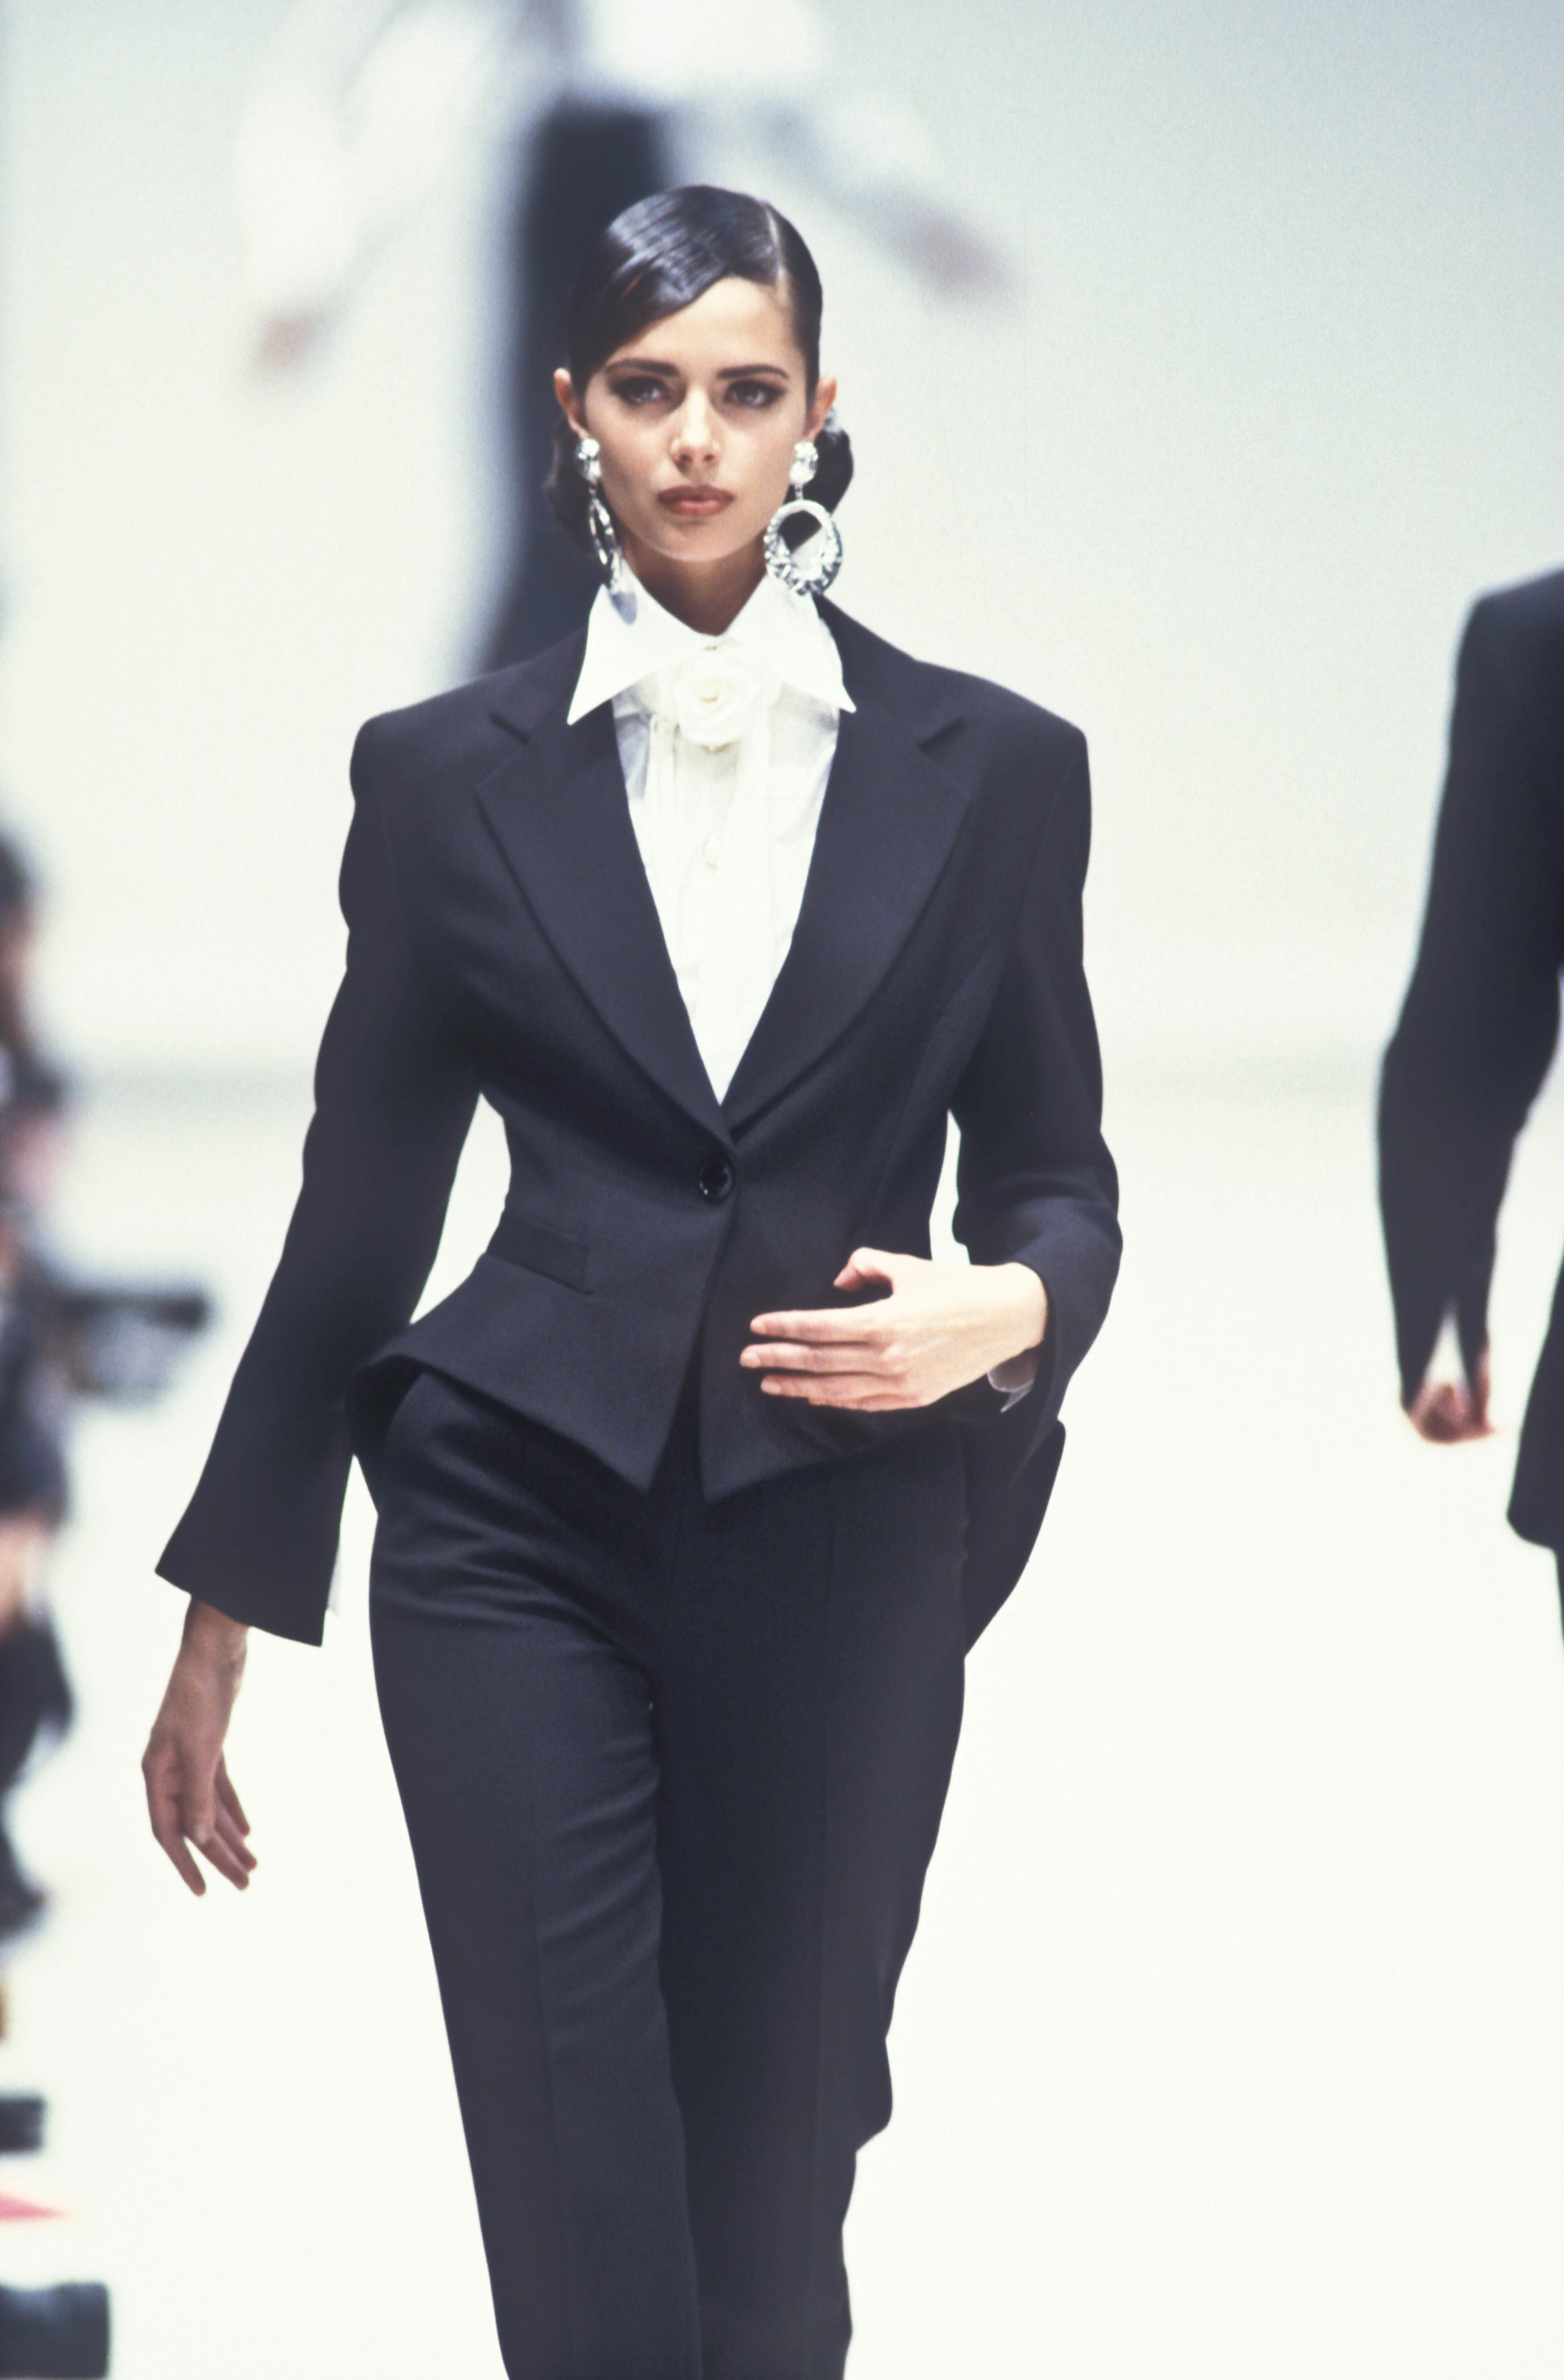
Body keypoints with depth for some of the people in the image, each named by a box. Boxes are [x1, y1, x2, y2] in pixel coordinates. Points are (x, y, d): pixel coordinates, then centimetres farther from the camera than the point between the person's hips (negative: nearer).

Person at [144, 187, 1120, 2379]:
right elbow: (361, 1199, 9)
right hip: (522, 1533, -1)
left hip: (842, 1546, 1)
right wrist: (223, 1624, 10)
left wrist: (1007, 1311, -13)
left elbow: (1056, 1171, 11)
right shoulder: (455, 776, 5)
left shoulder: (989, 772, 5)